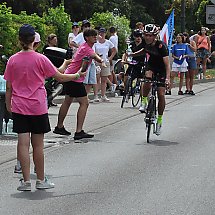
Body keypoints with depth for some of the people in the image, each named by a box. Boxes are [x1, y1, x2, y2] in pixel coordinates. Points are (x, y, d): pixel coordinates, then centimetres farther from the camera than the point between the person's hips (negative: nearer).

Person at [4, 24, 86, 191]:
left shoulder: (12, 60, -1)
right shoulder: (40, 59, -8)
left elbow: (8, 87, 3)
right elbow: (60, 77, -3)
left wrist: (8, 105, 16)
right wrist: (77, 75, 13)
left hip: (19, 107, 2)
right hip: (38, 107, -2)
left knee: (23, 143, 1)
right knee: (38, 144, 6)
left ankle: (26, 180, 0)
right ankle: (41, 180, 14)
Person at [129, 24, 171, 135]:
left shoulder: (161, 46, -29)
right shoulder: (147, 43, -12)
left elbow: (167, 63, -34)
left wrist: (167, 78, -46)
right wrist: (134, 54, 1)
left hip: (161, 69, -4)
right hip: (151, 65, 4)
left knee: (161, 94, -10)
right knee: (148, 77, -33)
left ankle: (159, 120, 5)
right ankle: (144, 101, -13)